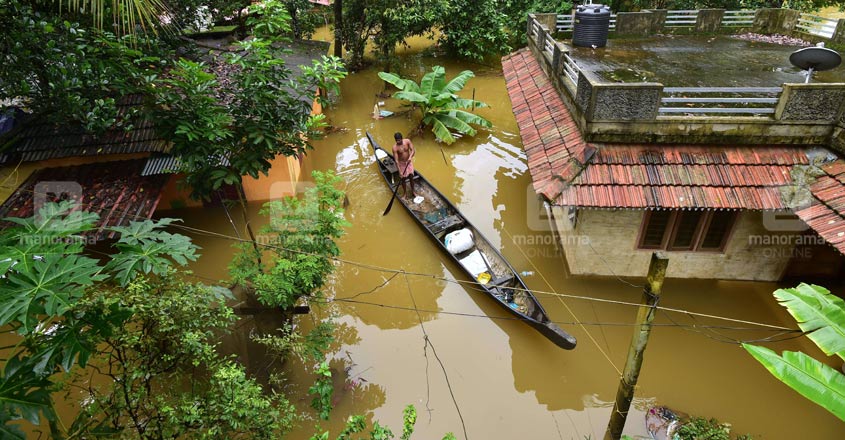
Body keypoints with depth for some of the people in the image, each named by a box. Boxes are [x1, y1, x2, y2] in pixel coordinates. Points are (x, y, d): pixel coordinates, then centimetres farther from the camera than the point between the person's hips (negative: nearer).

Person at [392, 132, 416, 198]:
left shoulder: (407, 141, -17)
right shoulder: (395, 147, -25)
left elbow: (413, 151, -18)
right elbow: (396, 160, -26)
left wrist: (410, 157, -41)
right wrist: (400, 171, -29)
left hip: (409, 161, 2)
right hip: (401, 163, -2)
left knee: (411, 177, 6)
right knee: (403, 178, 10)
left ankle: (412, 192, 25)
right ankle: (405, 192, 30)